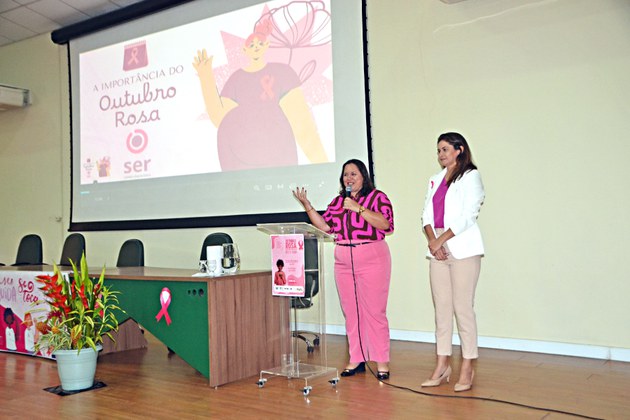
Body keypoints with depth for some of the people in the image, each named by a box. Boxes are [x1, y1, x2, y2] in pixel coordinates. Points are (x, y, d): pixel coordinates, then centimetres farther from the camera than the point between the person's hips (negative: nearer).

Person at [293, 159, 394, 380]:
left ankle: (382, 361, 4)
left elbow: (384, 223, -15)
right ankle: (356, 359, 17)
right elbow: (324, 226, 10)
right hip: (343, 262, 6)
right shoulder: (337, 201, 16)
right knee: (351, 312, 8)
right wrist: (307, 206, 2)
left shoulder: (377, 197, 0)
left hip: (372, 260, -5)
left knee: (375, 311, -5)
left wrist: (357, 208, -19)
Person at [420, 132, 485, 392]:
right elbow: (427, 214, 12)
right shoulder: (436, 180, 18)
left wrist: (441, 240, -13)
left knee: (463, 307, -5)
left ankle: (467, 369, 4)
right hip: (438, 250, 6)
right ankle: (442, 366, 14)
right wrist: (432, 241, -5)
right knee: (441, 308, 7)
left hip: (463, 249, -6)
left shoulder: (470, 176, -1)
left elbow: (467, 215, -11)